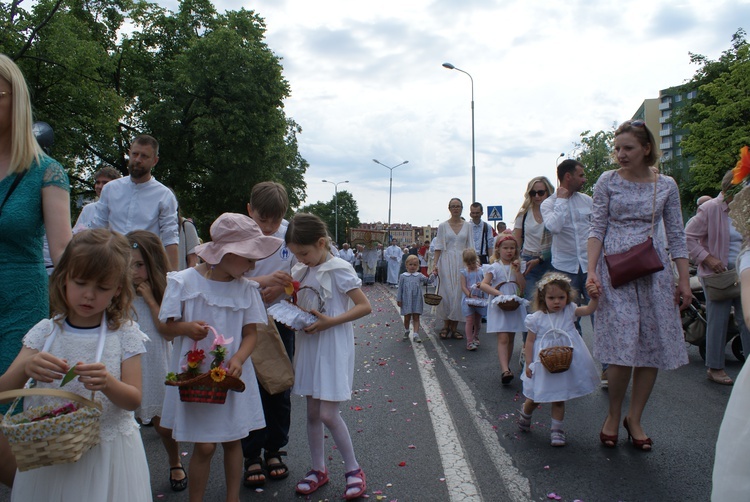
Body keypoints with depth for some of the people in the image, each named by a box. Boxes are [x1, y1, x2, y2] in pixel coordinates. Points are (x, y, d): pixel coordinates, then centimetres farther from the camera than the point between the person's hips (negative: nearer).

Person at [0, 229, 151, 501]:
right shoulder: (45, 332, -1)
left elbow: (134, 400, -8)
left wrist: (107, 383, -29)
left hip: (107, 453, -2)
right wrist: (26, 367, -26)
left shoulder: (124, 334, -6)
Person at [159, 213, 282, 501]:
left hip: (232, 376, 3)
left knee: (232, 440, 13)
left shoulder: (246, 288, -1)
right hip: (195, 376, -3)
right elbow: (168, 325, -2)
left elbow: (250, 333, 0)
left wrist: (238, 359, -19)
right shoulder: (184, 282, -9)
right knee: (205, 445, 2)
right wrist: (187, 327, -24)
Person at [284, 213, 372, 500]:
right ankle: (318, 469, 28)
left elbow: (365, 307, -15)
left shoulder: (339, 269, -13)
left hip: (333, 347, -7)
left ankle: (353, 470, 13)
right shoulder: (300, 271, 7)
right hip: (309, 346, 7)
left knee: (328, 414, -6)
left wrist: (330, 322, -23)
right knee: (312, 412, 12)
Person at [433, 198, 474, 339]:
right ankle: (446, 325, 9)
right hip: (446, 261, -1)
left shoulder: (467, 226, 8)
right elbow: (438, 247, 2)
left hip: (462, 261, 2)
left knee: (459, 293, 0)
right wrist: (435, 264, -6)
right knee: (446, 292, -3)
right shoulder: (443, 226, 3)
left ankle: (454, 327, 8)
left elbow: (470, 247, 9)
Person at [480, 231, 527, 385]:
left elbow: (523, 287, 1)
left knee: (511, 338, 11)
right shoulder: (494, 267, -3)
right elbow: (484, 284, -13)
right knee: (503, 338, -14)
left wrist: (517, 271, -9)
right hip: (499, 306, -4)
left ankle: (506, 367, 23)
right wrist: (498, 293, -24)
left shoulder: (518, 266, 8)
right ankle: (505, 370, -23)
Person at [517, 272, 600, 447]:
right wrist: (529, 364, -9)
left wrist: (595, 297, -31)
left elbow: (588, 310, -14)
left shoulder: (569, 311, -2)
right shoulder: (537, 318, -9)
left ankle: (557, 428, 23)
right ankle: (525, 413, 42)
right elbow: (530, 342, -6)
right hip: (543, 365, -1)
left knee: (559, 397, 9)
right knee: (535, 397, 12)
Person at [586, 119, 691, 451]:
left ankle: (634, 418, 19)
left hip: (654, 270, 3)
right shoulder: (607, 182, 3)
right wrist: (592, 271, -9)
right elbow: (597, 229, 1)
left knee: (653, 348, 2)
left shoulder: (666, 186, 7)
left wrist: (684, 279, 3)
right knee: (622, 348, -9)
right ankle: (613, 416, 12)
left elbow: (676, 236, 9)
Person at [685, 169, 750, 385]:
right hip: (718, 273, -5)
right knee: (718, 321, 1)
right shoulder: (710, 209, -9)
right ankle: (714, 368, 13)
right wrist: (708, 258, -17)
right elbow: (688, 237, -10)